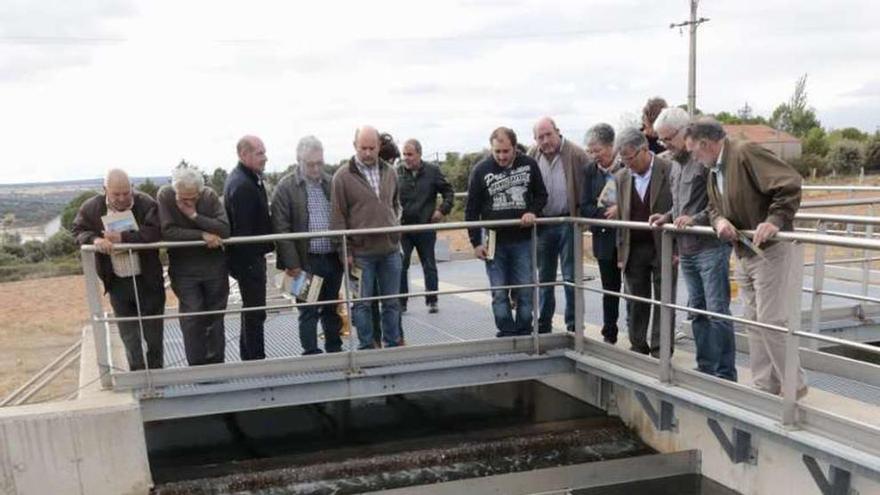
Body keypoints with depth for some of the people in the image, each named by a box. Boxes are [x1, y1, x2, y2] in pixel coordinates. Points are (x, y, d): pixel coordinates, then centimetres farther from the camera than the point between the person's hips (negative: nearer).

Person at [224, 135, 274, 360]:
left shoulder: (247, 178, 11)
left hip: (250, 256, 11)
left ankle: (249, 358, 31)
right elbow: (242, 230, -24)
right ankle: (255, 359, 7)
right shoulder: (242, 185, -22)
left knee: (252, 309, 19)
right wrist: (249, 263, -22)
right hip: (249, 258, -11)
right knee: (255, 312, -2)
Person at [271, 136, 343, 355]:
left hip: (333, 258, 5)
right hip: (307, 261, -4)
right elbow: (281, 228, -9)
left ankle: (335, 351, 28)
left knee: (332, 309, 16)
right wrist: (292, 263, -13)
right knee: (308, 311, 3)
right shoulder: (286, 187, -6)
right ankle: (311, 354, 13)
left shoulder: (331, 182, 8)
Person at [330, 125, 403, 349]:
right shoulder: (343, 176, -6)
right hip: (361, 252, -4)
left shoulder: (389, 172, 8)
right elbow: (337, 217, -7)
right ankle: (366, 347, 18)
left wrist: (394, 228, 11)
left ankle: (393, 344, 24)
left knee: (392, 302, 12)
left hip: (390, 249, 4)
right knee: (362, 303, 5)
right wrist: (346, 251, -9)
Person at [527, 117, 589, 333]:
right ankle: (543, 325, 25)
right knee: (544, 278, 13)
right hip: (542, 224, 4)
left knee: (571, 276, 1)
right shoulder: (531, 157, 3)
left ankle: (574, 326, 11)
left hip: (568, 222, -4)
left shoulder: (575, 155, -9)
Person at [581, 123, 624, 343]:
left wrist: (620, 209, -20)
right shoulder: (590, 171, 3)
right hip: (605, 237, 3)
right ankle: (609, 335, 22)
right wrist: (606, 214, -16)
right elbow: (585, 208, 0)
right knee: (610, 289, 12)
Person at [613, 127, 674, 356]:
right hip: (634, 249, 4)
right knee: (636, 302, 9)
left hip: (663, 249, -4)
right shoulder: (621, 177, 7)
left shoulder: (669, 171, -7)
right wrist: (621, 252, 6)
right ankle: (638, 347, 21)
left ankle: (660, 352, 11)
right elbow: (619, 217, 10)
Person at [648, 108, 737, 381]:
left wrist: (696, 219, -21)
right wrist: (668, 217, 9)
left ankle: (725, 374, 5)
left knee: (717, 312, -4)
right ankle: (705, 369, 22)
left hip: (710, 248, -9)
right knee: (697, 311, 13)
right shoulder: (676, 163, 16)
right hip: (686, 250, 9)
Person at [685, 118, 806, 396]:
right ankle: (764, 386, 22)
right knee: (753, 321, 12)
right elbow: (713, 208, 16)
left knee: (771, 320, -6)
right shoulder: (713, 170, 12)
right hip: (743, 254, 9)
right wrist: (719, 221, -6)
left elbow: (790, 183, -23)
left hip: (770, 250, -9)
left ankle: (794, 386, 9)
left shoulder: (745, 153, -17)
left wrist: (775, 220, -31)